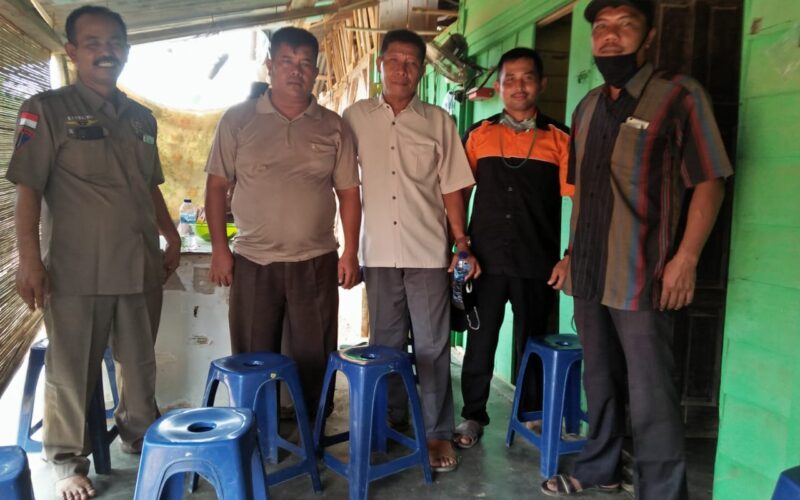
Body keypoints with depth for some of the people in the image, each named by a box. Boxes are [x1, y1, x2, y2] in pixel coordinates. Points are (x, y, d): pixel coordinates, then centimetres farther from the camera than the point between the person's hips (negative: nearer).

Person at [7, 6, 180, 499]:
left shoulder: (142, 118, 12)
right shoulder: (47, 110, -3)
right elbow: (29, 188, -9)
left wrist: (170, 236, 16)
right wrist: (29, 258, -15)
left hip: (141, 265, 5)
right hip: (76, 268, -5)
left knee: (141, 362, 16)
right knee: (72, 370, 7)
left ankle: (141, 435, 36)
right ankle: (69, 460, 24)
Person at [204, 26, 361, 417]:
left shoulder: (333, 126, 4)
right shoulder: (238, 119, 1)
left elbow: (348, 191, 5)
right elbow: (217, 185, 2)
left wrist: (350, 251, -1)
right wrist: (219, 248, -4)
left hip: (316, 263, 1)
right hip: (253, 261, 0)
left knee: (315, 360, 8)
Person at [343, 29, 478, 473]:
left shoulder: (439, 122, 4)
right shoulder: (356, 118, 5)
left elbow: (451, 188, 5)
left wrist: (462, 244, -1)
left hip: (429, 252, -1)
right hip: (378, 252, 1)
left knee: (432, 346, 3)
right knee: (385, 343, 12)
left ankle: (438, 433, 15)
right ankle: (392, 422, 29)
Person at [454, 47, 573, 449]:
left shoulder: (559, 139, 2)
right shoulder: (478, 135, 5)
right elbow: (459, 194, 7)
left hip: (537, 262, 0)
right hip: (486, 259, 1)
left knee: (531, 341, 13)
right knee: (480, 341, 8)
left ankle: (533, 413, 30)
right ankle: (473, 416, 23)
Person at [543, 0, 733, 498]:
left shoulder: (679, 96, -5)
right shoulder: (588, 107, 13)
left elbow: (709, 182, -8)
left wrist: (685, 259, -15)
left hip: (642, 278, -6)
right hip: (589, 274, 6)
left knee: (650, 396, -1)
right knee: (600, 381, 17)